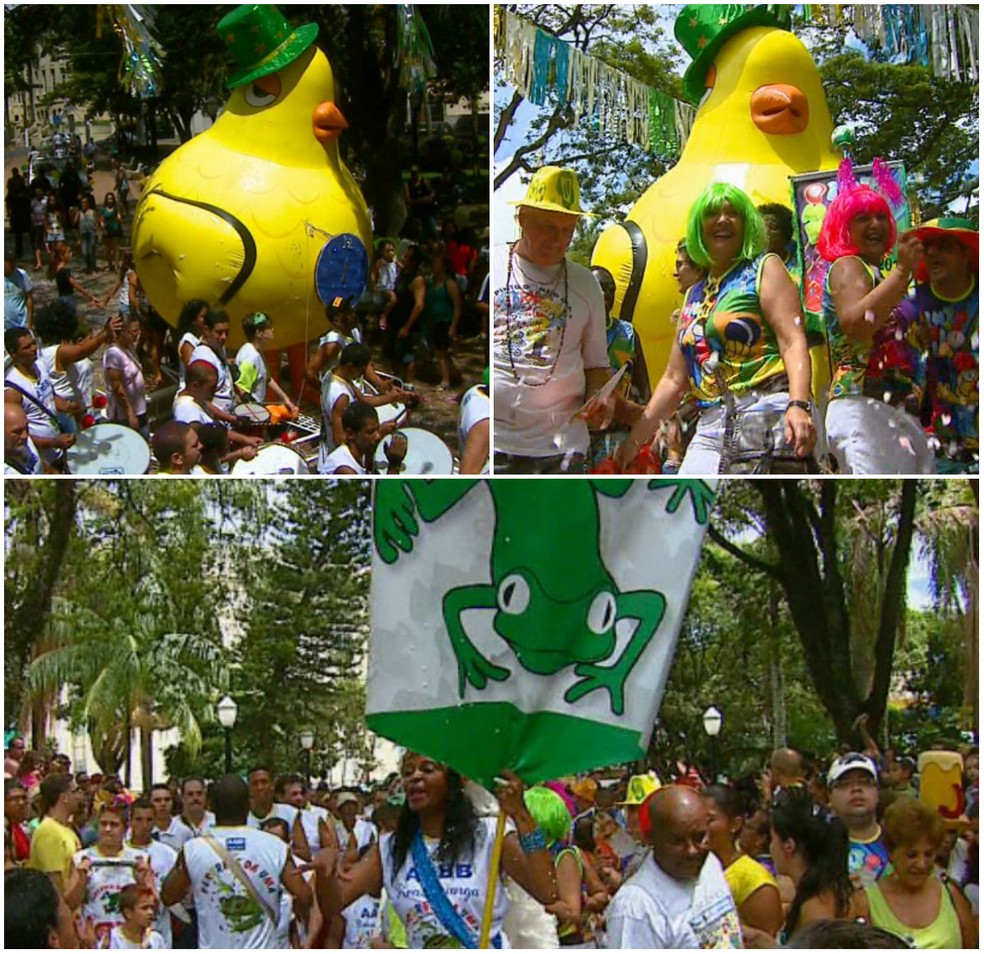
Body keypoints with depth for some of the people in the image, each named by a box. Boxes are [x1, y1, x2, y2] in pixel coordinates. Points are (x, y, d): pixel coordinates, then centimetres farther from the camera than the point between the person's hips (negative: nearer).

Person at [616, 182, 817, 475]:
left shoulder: (764, 269, 6)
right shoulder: (694, 296, 23)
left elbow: (793, 341, -8)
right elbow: (674, 379, 25)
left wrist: (799, 405, -24)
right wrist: (635, 440, 22)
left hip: (767, 419, -6)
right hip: (711, 427, 6)